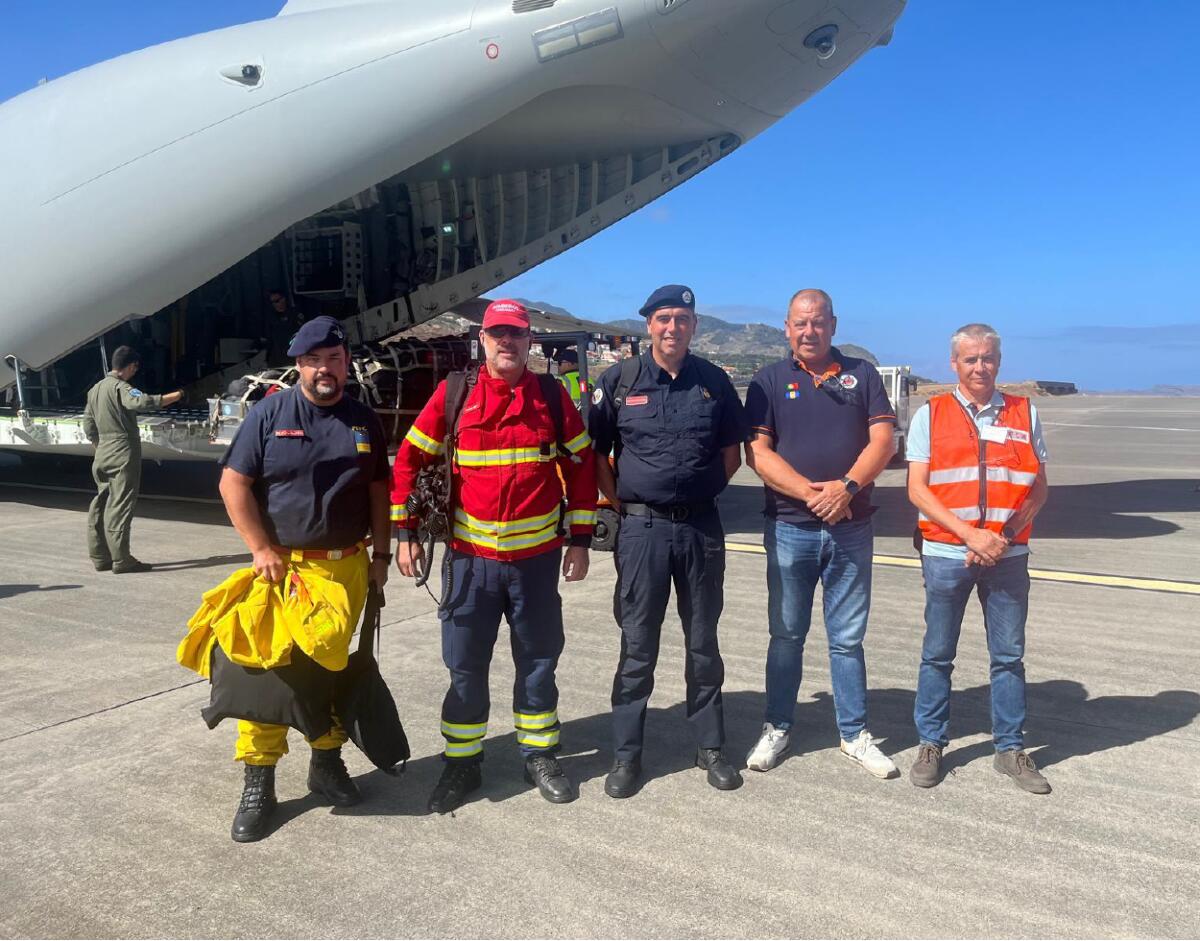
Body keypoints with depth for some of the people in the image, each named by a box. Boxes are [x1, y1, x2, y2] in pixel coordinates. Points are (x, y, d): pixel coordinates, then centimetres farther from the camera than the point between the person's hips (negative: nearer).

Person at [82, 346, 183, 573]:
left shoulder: (95, 389, 14)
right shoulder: (120, 387, -13)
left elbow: (88, 426, 17)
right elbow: (143, 402, -34)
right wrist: (175, 396, -29)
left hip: (102, 455, 9)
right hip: (123, 454, -9)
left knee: (101, 504, 12)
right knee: (120, 507, -7)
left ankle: (100, 556, 17)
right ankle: (121, 560, -6)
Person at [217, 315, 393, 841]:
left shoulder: (364, 422, 8)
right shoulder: (269, 414, -1)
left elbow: (378, 491, 13)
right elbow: (233, 483, -3)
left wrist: (381, 554, 8)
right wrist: (261, 549, -10)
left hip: (346, 566, 3)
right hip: (282, 564, -2)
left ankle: (327, 762, 25)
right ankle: (258, 780, 6)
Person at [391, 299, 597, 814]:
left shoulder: (552, 395, 1)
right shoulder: (453, 393, -1)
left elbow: (581, 464, 5)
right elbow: (409, 459, 3)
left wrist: (579, 538, 2)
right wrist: (405, 532, -1)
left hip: (537, 556, 1)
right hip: (470, 556, 0)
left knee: (538, 660, 12)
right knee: (465, 665, 7)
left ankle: (539, 755, 29)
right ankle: (462, 763, 23)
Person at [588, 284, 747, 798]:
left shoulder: (714, 381, 5)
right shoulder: (620, 380, 0)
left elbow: (732, 450, 13)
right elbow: (595, 450, 4)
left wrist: (703, 491, 4)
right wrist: (620, 501, -3)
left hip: (701, 528, 2)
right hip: (642, 528, -1)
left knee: (703, 642, 12)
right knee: (637, 645, 5)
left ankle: (710, 746, 25)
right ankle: (626, 753, 16)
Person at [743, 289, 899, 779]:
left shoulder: (862, 374, 7)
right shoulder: (769, 380, 4)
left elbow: (883, 441, -2)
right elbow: (758, 452, -6)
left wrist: (846, 487, -18)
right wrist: (810, 493, -17)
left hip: (852, 530, 1)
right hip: (790, 529, -1)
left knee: (847, 638, 9)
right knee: (786, 635, 10)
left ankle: (855, 734, 22)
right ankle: (777, 728, 23)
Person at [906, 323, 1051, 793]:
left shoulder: (1025, 414, 8)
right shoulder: (930, 414, 2)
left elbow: (1040, 487, 8)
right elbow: (917, 489, -3)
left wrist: (1006, 536, -8)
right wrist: (970, 534, -13)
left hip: (1008, 556, 2)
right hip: (946, 554, -1)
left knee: (1009, 655, 9)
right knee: (937, 654, 7)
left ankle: (1011, 748, 22)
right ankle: (931, 745, 19)